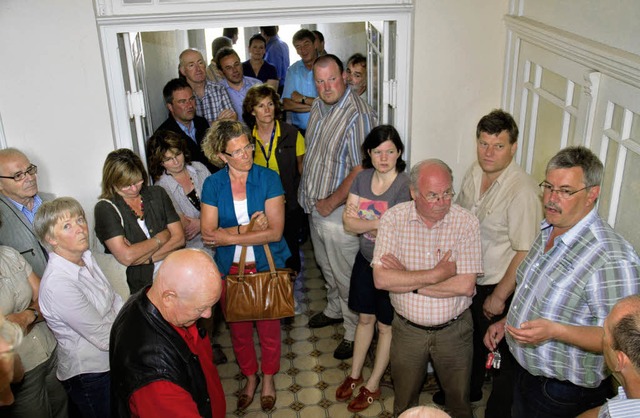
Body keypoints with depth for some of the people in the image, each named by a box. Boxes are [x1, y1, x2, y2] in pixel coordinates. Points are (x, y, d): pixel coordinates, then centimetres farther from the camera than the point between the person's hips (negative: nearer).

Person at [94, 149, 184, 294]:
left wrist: (146, 257, -10)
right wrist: (161, 238, -3)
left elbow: (179, 238, 3)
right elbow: (126, 256, -15)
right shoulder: (105, 208, -4)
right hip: (139, 287, -3)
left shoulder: (157, 193, 10)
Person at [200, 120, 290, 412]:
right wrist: (247, 229, -22)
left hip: (267, 267, -1)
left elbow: (275, 232, -17)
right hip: (231, 269, 2)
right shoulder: (212, 185, -6)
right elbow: (209, 234, -12)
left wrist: (227, 236, -16)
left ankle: (268, 379, 39)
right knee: (239, 328, 16)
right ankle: (250, 378, 42)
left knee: (269, 327, 13)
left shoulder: (268, 179, -11)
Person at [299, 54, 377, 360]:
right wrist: (307, 191, 10)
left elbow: (361, 170, -26)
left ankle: (355, 332, 24)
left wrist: (331, 203, -20)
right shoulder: (319, 107, 5)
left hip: (339, 213, -8)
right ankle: (335, 310, 48)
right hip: (315, 208, 8)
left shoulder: (359, 115, -23)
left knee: (346, 276, 6)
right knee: (326, 267, 26)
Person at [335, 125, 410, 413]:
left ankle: (372, 386, 30)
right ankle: (355, 374, 39)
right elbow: (348, 223, -10)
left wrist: (362, 222, -18)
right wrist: (380, 222, -23)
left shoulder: (404, 186, -21)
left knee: (385, 325, 13)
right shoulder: (362, 178, -3)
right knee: (365, 318, 21)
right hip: (365, 259, 5)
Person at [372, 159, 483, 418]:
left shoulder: (466, 222, -14)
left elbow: (465, 286, -21)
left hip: (454, 331, -1)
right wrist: (436, 274, -23)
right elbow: (381, 279, -20)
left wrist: (406, 281, -20)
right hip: (407, 329, 1)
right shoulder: (393, 219, -11)